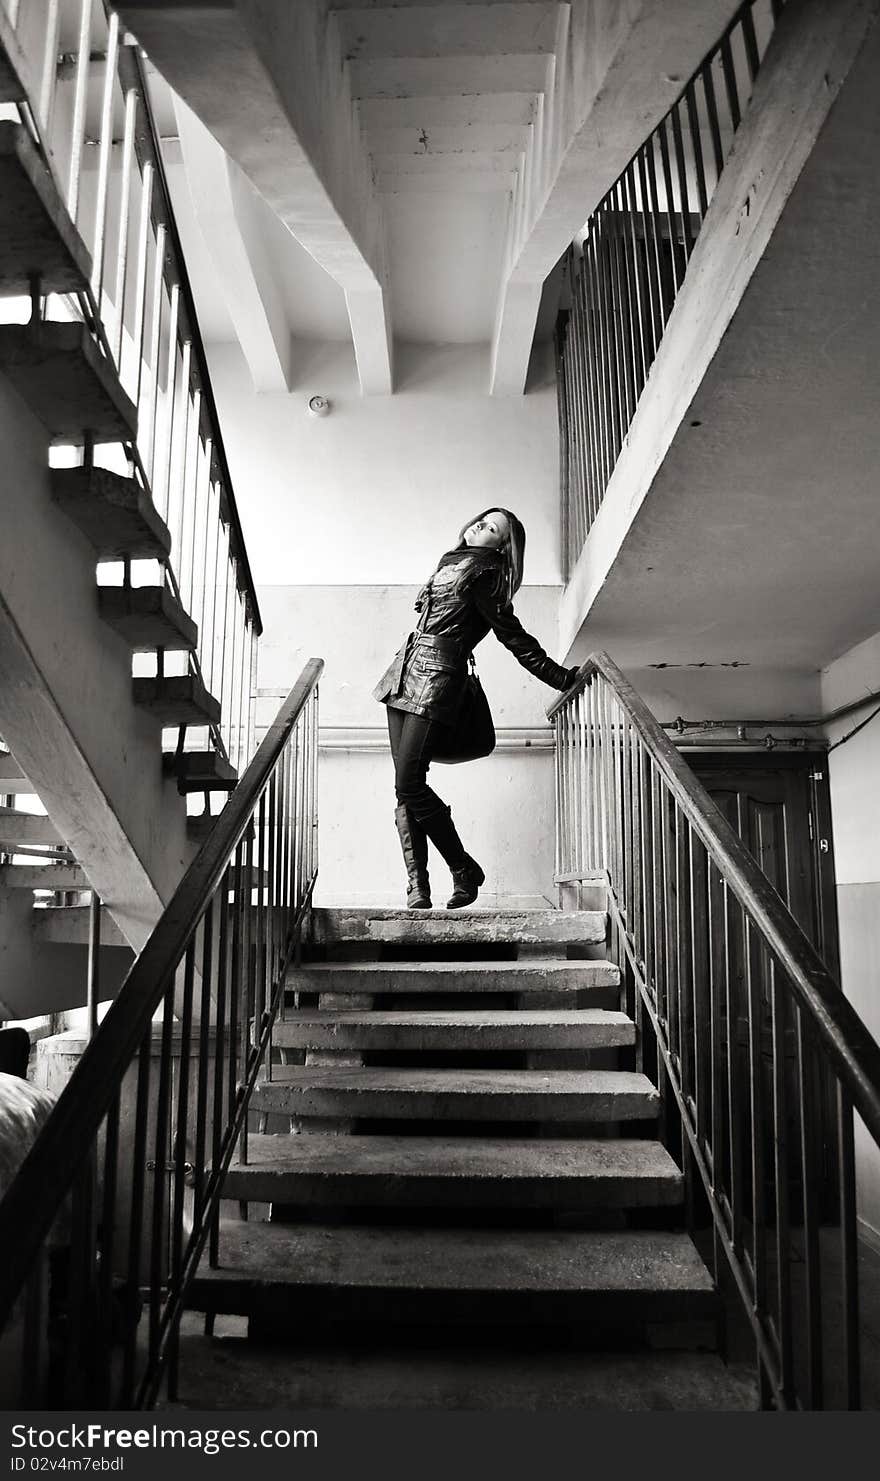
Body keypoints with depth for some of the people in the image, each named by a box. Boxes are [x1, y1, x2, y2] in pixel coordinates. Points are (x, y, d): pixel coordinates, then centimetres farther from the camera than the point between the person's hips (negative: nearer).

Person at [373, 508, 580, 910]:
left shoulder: (484, 573, -5)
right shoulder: (453, 562, 17)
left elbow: (516, 639, -4)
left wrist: (565, 678, -7)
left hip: (435, 681, -8)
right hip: (404, 675, 8)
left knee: (409, 785, -13)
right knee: (406, 789, 1)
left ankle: (465, 869, 4)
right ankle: (417, 888, 4)